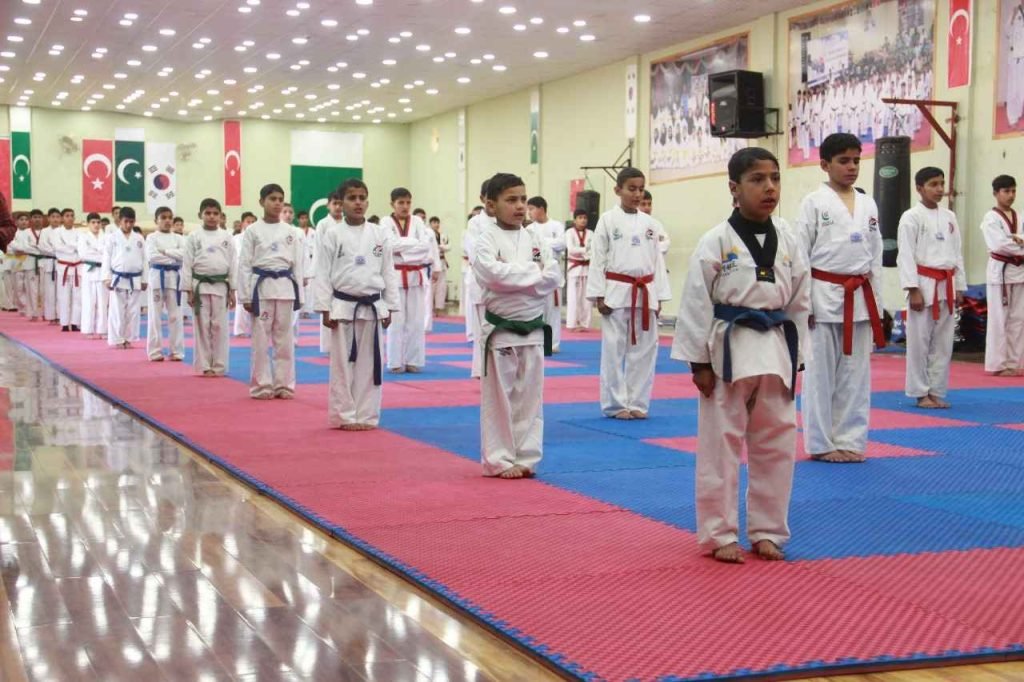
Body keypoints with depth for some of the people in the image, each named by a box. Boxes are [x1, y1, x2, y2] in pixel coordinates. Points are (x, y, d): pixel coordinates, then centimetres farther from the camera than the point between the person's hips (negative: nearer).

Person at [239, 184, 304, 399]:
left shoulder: (290, 232, 7)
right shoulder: (252, 231, 1)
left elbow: (297, 265, 8)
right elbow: (244, 265, -1)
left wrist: (299, 295, 4)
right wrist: (246, 296, -6)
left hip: (285, 287, 2)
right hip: (261, 286, -2)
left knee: (284, 339, 6)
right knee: (261, 339, 1)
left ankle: (283, 384, 14)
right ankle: (262, 385, 9)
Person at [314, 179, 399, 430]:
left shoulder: (380, 234, 4)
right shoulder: (332, 234, -3)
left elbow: (388, 272, 8)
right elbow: (323, 273, -2)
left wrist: (389, 307, 5)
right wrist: (325, 309, -6)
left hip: (372, 307, 2)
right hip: (343, 306, -2)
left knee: (369, 364, 6)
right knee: (343, 364, 3)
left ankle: (366, 416, 14)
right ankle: (344, 416, 11)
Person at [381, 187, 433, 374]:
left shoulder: (417, 222, 8)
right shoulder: (386, 222, 0)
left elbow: (426, 245, -4)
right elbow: (392, 244, -16)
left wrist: (402, 248, -14)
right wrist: (414, 242, -10)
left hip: (416, 275, 3)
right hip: (396, 276, -3)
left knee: (416, 321, 4)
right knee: (396, 320, -2)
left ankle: (413, 361, 11)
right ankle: (396, 362, 4)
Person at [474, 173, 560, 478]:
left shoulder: (536, 239, 7)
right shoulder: (486, 238, -6)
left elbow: (554, 276, -2)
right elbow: (492, 274, -22)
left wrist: (513, 276, -14)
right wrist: (533, 274, -14)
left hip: (532, 328, 4)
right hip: (500, 330, -4)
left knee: (530, 398, 9)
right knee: (499, 399, 2)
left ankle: (525, 458, 18)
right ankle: (500, 460, 12)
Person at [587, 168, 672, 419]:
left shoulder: (649, 223, 9)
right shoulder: (608, 220, -3)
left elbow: (657, 260, 11)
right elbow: (598, 259, -4)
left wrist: (659, 297, 7)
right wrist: (599, 296, -9)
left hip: (645, 293, 4)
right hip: (617, 291, -4)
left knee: (644, 350, 6)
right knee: (614, 350, -1)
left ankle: (637, 402, 15)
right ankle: (616, 404, 8)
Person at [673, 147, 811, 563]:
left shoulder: (788, 241, 5)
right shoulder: (715, 242, -8)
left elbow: (800, 304, 10)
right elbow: (697, 304, -8)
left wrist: (795, 359, 9)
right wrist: (699, 361, -9)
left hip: (775, 352, 5)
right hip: (728, 350, -4)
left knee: (776, 447, 10)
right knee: (721, 446, 2)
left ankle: (767, 531, 24)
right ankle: (719, 534, 13)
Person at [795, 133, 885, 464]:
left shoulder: (868, 205, 10)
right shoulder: (814, 202, -4)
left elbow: (876, 256, 13)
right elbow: (800, 254, -6)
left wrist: (876, 304, 10)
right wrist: (802, 302, -11)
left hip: (860, 298, 5)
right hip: (825, 296, -5)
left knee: (856, 373, 8)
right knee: (821, 372, 1)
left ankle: (849, 439, 17)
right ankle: (820, 443, 9)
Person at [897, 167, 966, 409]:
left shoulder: (949, 217, 12)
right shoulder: (911, 217, -6)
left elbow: (957, 253, 15)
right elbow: (906, 255, -10)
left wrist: (959, 287, 11)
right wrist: (913, 290, -16)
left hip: (946, 287, 6)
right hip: (924, 285, -6)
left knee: (943, 342, 8)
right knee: (920, 341, -1)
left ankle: (936, 391, 16)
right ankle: (920, 393, 8)